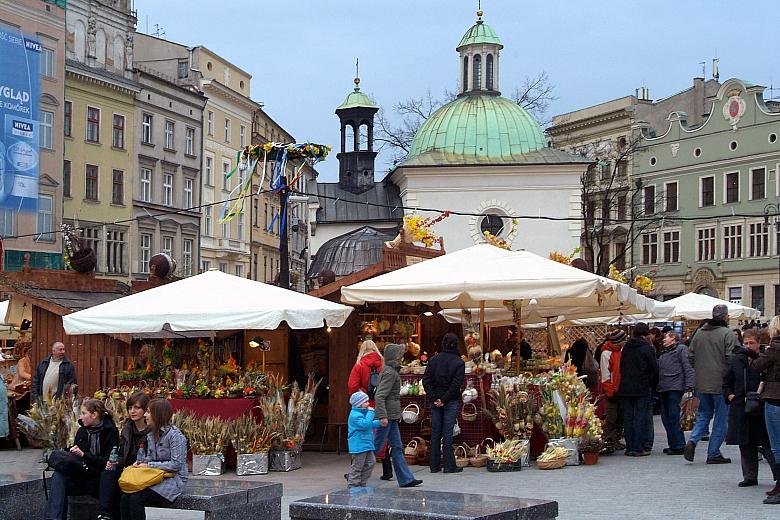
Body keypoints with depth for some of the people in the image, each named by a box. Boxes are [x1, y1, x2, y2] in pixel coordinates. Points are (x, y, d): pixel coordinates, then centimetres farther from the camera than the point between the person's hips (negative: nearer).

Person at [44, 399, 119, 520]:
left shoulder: (111, 432, -4)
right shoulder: (82, 431, 16)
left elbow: (108, 461, -12)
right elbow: (74, 456, 18)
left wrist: (84, 455, -19)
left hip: (99, 480, -5)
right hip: (82, 477, 5)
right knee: (57, 478, -23)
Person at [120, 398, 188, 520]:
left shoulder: (175, 435, -12)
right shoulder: (150, 435, 14)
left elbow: (176, 465, -17)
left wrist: (149, 465, -14)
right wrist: (141, 462, 1)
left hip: (173, 479, -7)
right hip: (155, 478, 7)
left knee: (136, 499, -25)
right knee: (124, 498, -17)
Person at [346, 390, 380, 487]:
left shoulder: (363, 413, 17)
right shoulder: (355, 415, -17)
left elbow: (371, 424, 25)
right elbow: (365, 424, -27)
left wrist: (379, 423, 9)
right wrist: (370, 412, -21)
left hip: (366, 445, 11)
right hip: (359, 445, -11)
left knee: (371, 462, 11)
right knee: (358, 466, -4)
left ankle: (362, 483, 19)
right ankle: (353, 485, 4)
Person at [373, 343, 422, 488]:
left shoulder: (392, 371, 15)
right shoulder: (390, 372, -15)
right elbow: (379, 396, -22)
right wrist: (382, 416, -27)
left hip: (391, 416, 10)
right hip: (387, 415, -10)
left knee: (397, 447, 8)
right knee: (376, 446, -5)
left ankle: (406, 479, 10)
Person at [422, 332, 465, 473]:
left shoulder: (434, 360, 4)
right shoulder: (459, 362, -6)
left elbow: (426, 380, -3)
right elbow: (457, 384, -14)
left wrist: (433, 398, -6)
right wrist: (444, 399, -12)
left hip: (435, 401, 3)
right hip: (451, 401, -3)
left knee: (435, 433, 8)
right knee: (448, 433, -1)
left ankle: (435, 466, 11)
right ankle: (449, 466, 1)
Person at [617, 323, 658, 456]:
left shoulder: (626, 348, 8)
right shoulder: (647, 348, -8)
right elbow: (654, 369, -7)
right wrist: (651, 384, 8)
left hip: (626, 388, 5)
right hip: (642, 389, -5)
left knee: (628, 418, 8)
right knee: (640, 418, -2)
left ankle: (629, 448, 9)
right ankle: (639, 448, -4)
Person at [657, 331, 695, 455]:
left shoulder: (681, 349, -1)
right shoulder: (663, 352, 25)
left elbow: (688, 368, -9)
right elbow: (658, 369, 28)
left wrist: (689, 384, -17)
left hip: (675, 388, -9)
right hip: (663, 389, 9)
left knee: (673, 417, -11)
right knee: (666, 418, 8)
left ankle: (679, 446, -9)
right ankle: (673, 445, 14)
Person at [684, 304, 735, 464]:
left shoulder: (699, 333, 7)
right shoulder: (728, 334, -12)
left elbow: (691, 356, 10)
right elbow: (731, 359, -18)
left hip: (701, 384, 5)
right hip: (721, 384, -5)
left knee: (703, 415, 18)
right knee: (720, 419, 5)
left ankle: (692, 441, -5)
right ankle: (713, 454, 6)